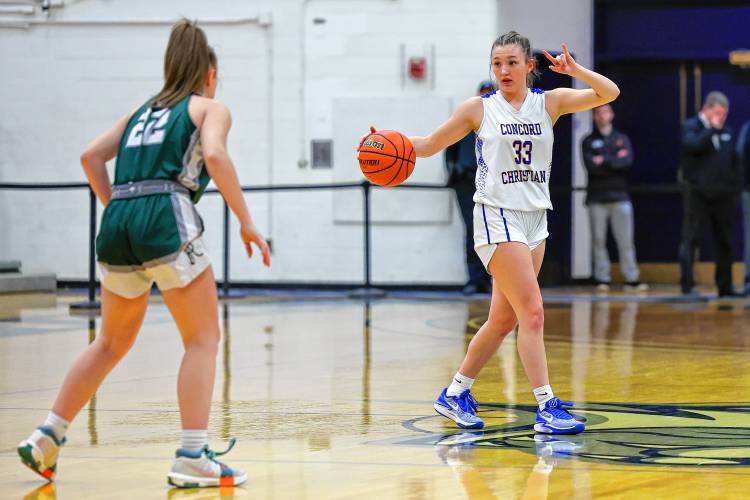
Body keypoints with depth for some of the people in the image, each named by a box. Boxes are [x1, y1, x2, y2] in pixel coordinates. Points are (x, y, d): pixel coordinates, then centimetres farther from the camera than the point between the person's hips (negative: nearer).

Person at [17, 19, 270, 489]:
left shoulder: (143, 111, 27)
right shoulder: (210, 107, 11)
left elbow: (92, 156, 18)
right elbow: (214, 154, -9)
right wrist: (246, 221, -8)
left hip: (118, 225, 6)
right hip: (167, 220, -6)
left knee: (113, 342, 22)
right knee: (203, 340, 2)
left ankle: (47, 437, 23)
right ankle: (192, 458, -7)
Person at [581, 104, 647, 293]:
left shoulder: (622, 139, 12)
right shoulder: (589, 142, 8)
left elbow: (627, 161, -6)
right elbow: (591, 166, -7)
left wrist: (604, 161, -9)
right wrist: (614, 164, -6)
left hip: (620, 197, 1)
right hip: (597, 198, 0)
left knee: (626, 241, -3)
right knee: (599, 240, -1)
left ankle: (631, 279, -3)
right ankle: (602, 279, 2)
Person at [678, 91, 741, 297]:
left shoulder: (727, 131, 14)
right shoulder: (691, 126, 0)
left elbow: (735, 161, 17)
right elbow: (694, 145, -21)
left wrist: (736, 186, 9)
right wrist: (712, 128, -15)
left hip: (724, 195, 5)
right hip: (699, 193, -5)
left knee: (724, 242, 8)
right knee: (690, 240, -5)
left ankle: (725, 286, 14)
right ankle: (687, 286, -5)